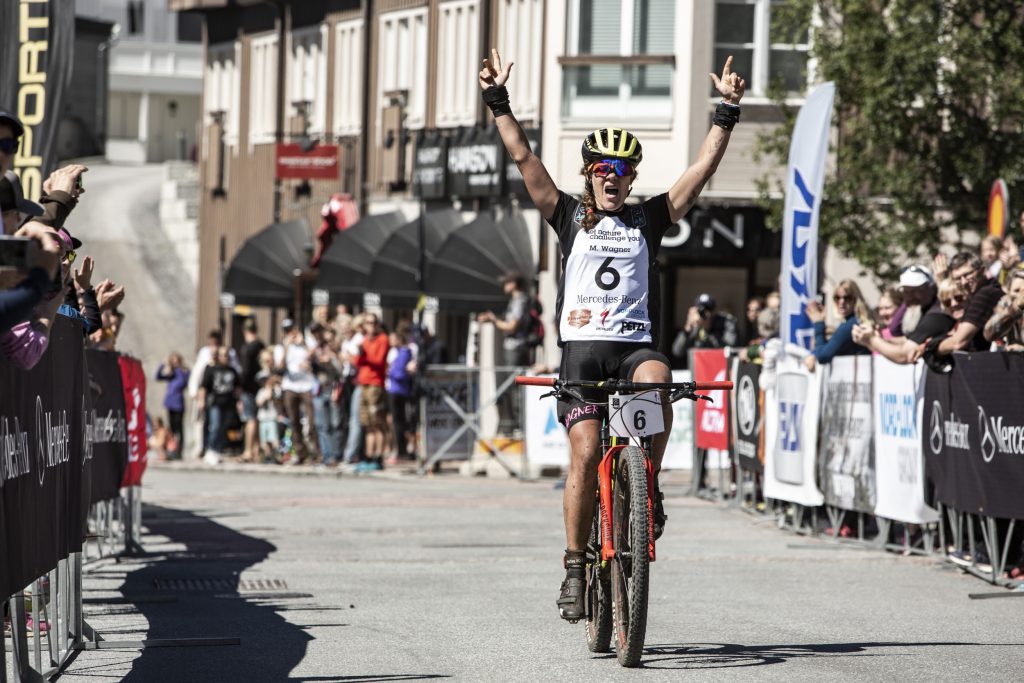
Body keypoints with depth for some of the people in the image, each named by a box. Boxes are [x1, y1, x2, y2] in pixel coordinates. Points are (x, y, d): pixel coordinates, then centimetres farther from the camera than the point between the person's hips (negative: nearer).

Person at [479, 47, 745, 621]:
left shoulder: (649, 219, 13)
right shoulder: (571, 217, 12)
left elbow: (704, 167, 7)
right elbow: (523, 156, 7)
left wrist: (728, 113, 0)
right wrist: (499, 101, 2)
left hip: (635, 345, 0)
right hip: (583, 346, 0)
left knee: (656, 379, -35)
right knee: (587, 451, -13)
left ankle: (649, 487, -17)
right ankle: (576, 567, -4)